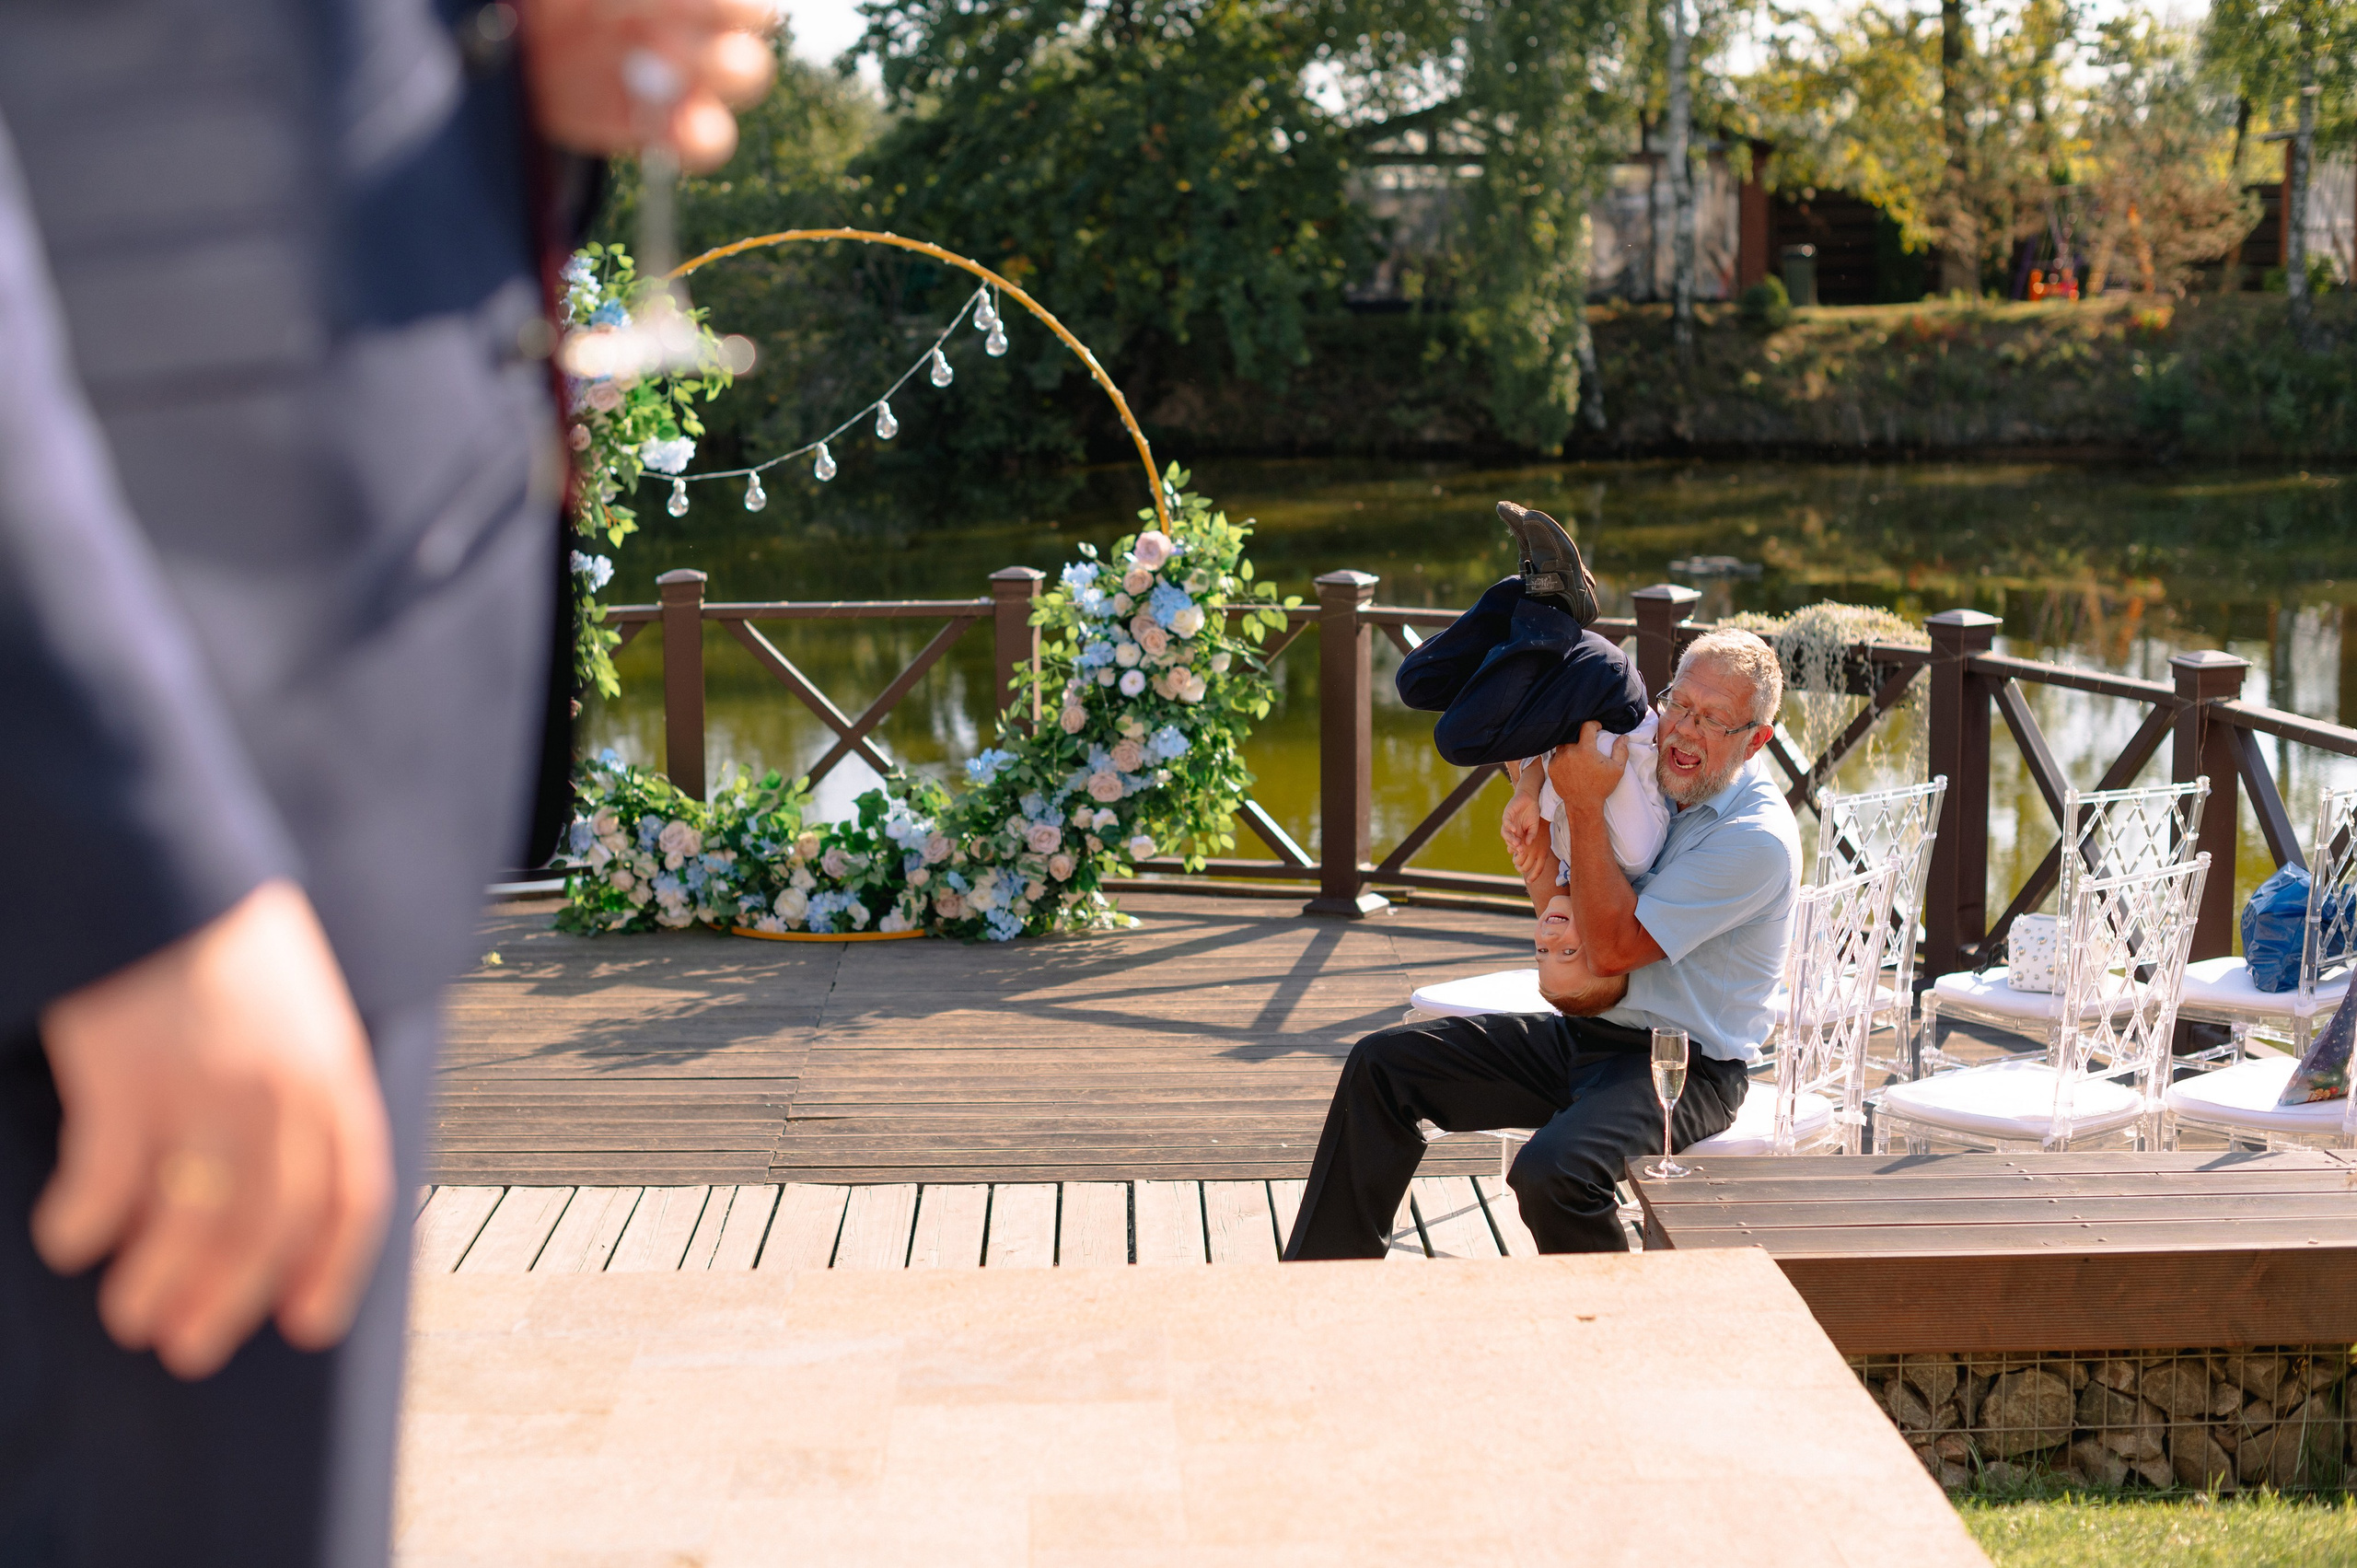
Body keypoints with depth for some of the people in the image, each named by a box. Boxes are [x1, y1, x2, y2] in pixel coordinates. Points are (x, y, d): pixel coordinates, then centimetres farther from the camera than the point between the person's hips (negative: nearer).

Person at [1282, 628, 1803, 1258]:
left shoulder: (1759, 839, -18)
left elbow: (1613, 948, -21)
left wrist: (1585, 805, -20)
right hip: (1584, 1037, 9)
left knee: (1551, 1172, -36)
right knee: (1382, 1063, 1)